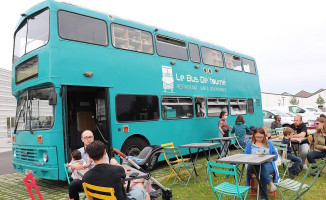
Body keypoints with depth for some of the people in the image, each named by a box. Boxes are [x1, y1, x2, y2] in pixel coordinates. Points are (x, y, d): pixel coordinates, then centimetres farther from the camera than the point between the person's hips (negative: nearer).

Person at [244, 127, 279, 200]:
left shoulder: (268, 143, 17)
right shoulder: (250, 143, 15)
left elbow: (275, 156, 15)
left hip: (268, 164, 0)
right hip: (254, 165, 0)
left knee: (264, 168, -36)